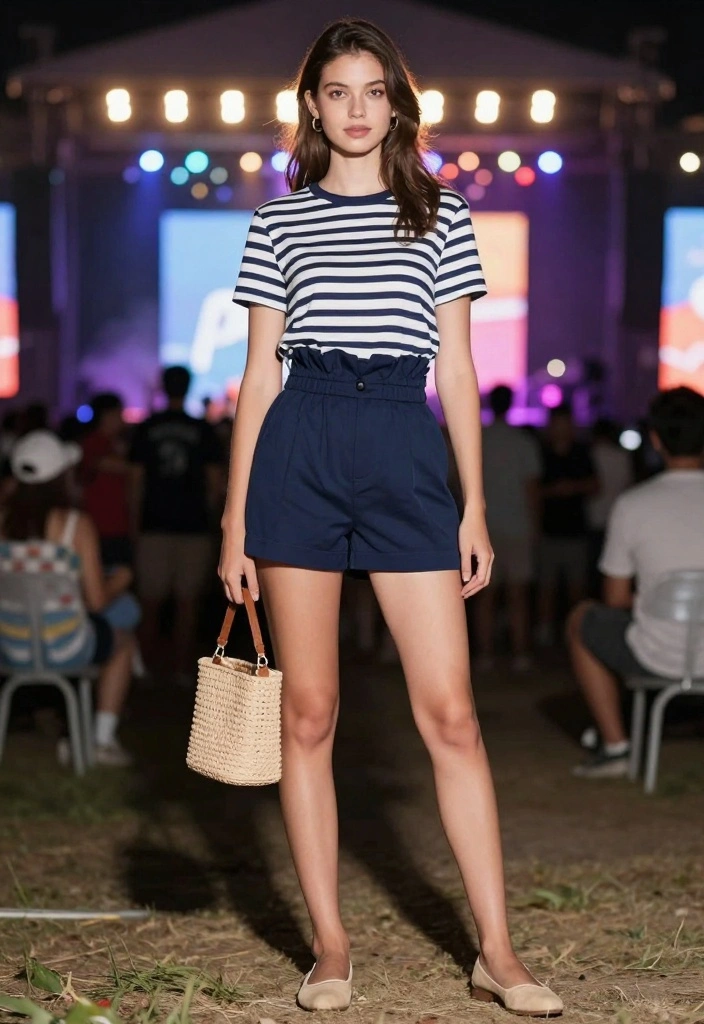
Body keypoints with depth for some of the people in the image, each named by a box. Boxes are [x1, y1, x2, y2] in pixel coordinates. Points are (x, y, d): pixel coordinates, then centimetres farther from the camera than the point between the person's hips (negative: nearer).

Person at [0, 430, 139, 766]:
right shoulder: (77, 525, -14)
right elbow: (97, 600, -12)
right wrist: (121, 580, 10)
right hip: (64, 650, -4)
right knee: (123, 638, 28)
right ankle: (104, 739, 25)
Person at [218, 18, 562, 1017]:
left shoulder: (440, 214, 11)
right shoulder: (278, 222, 11)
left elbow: (457, 370, 10)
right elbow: (260, 374, 9)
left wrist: (475, 505, 3)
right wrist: (236, 520, 4)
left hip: (405, 449, 0)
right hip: (299, 453, 0)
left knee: (450, 712, -4)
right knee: (309, 713, 2)